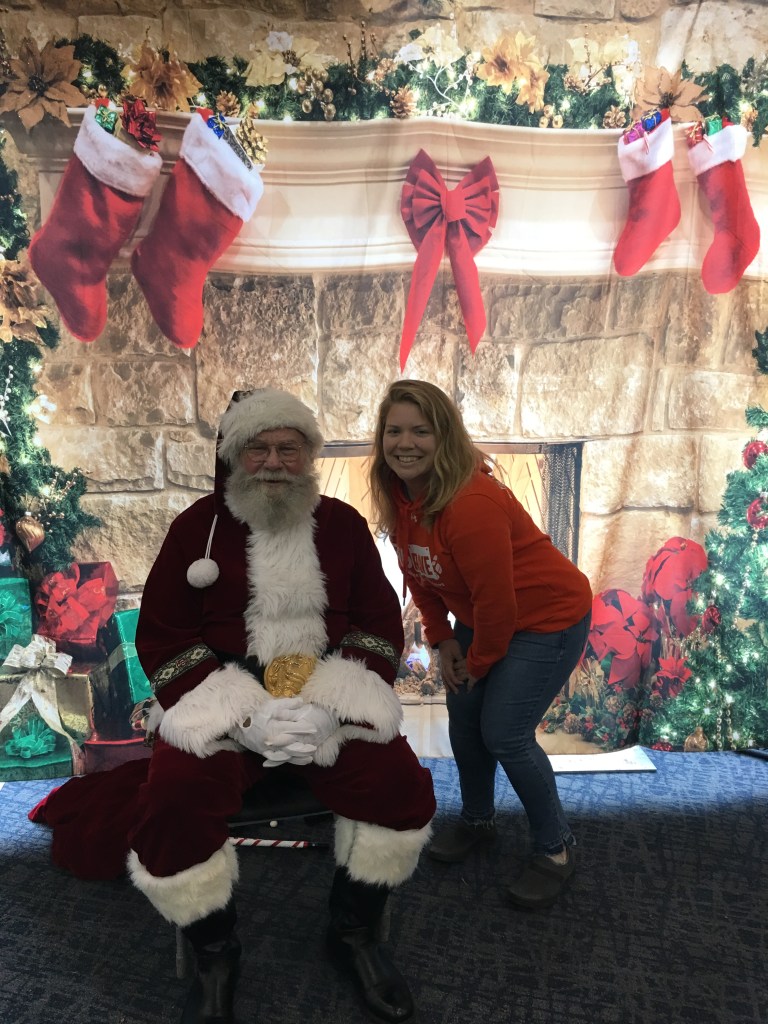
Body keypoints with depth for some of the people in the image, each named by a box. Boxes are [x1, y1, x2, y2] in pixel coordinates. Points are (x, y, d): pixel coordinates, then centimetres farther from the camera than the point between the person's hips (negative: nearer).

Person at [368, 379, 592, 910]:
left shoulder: (471, 503, -33)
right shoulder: (397, 494, -6)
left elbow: (496, 600, -27)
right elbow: (419, 574, 6)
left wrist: (479, 662, -12)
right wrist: (443, 639, 3)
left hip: (547, 618, -8)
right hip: (481, 619, 9)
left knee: (505, 734, -7)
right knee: (463, 718, 14)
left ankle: (555, 849, 18)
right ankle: (478, 819, 38)